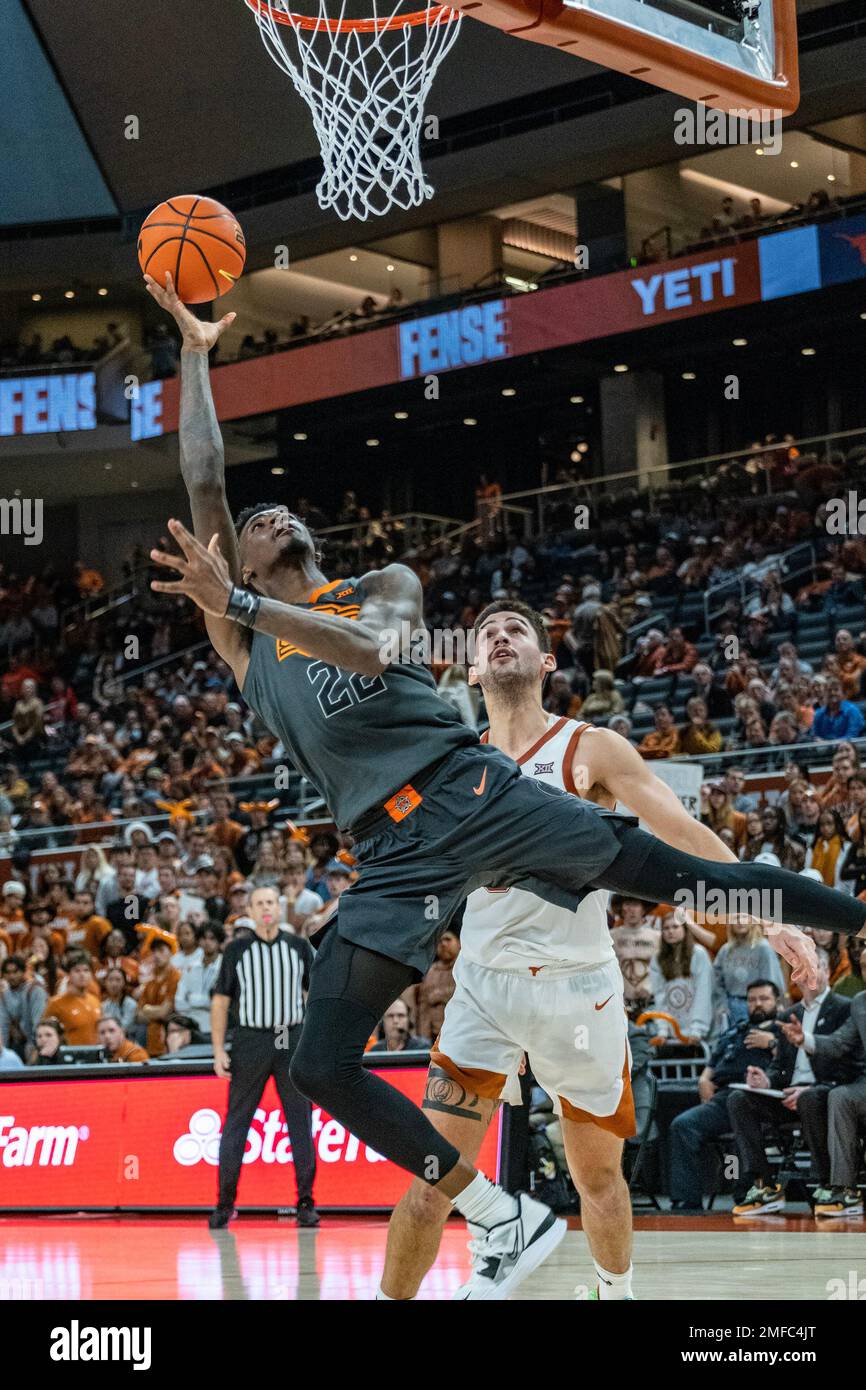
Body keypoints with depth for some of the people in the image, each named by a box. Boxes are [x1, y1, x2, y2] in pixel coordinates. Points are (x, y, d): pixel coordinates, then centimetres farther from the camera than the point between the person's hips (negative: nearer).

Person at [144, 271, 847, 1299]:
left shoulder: (383, 586, 14)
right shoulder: (242, 638, 17)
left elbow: (369, 647, -12)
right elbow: (203, 483, 8)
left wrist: (240, 602, -20)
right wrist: (194, 353, 8)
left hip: (473, 794, -1)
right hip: (394, 859, 2)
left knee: (682, 878, -5)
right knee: (321, 1070, -11)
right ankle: (507, 1224, -4)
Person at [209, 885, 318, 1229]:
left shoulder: (299, 947, 7)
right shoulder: (236, 950, 4)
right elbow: (220, 1000, 6)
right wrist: (219, 1051, -1)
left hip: (293, 1042, 1)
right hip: (250, 1042, -1)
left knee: (301, 1122, 0)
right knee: (235, 1123, 0)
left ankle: (305, 1204, 5)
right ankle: (224, 1204, 6)